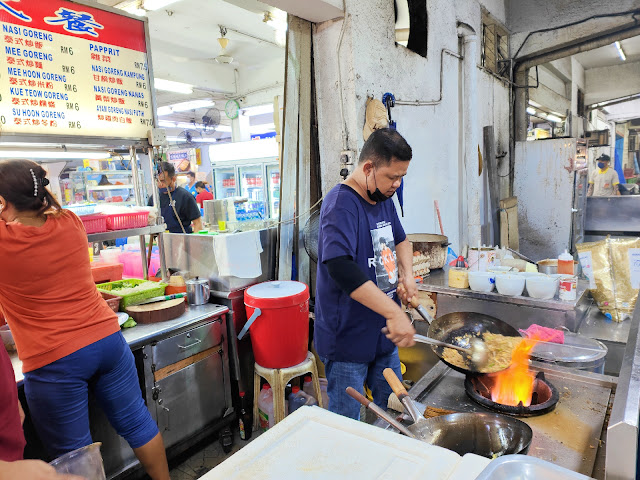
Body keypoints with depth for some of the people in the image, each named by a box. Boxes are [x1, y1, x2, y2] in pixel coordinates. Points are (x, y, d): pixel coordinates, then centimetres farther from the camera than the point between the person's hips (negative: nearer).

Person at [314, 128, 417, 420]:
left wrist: (407, 272, 3)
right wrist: (394, 313, -37)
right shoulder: (341, 204, -22)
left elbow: (400, 240, 24)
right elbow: (340, 267, -36)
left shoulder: (383, 199, 8)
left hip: (383, 334, 9)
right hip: (347, 339, -8)